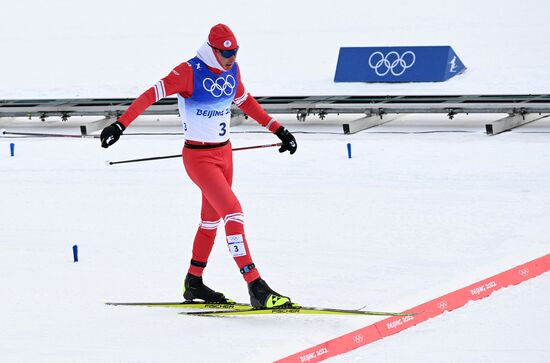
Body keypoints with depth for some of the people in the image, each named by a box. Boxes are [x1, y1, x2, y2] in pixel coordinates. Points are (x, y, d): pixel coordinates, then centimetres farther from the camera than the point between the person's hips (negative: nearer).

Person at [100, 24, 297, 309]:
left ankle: (194, 284, 33)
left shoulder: (231, 71, 3)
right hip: (199, 158, -8)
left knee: (212, 219, 18)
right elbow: (151, 95, -21)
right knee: (234, 212, -19)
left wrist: (278, 129, 21)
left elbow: (245, 101, 19)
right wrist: (120, 125, -30)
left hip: (224, 153, 8)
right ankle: (256, 288, -22)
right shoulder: (190, 71, -18)